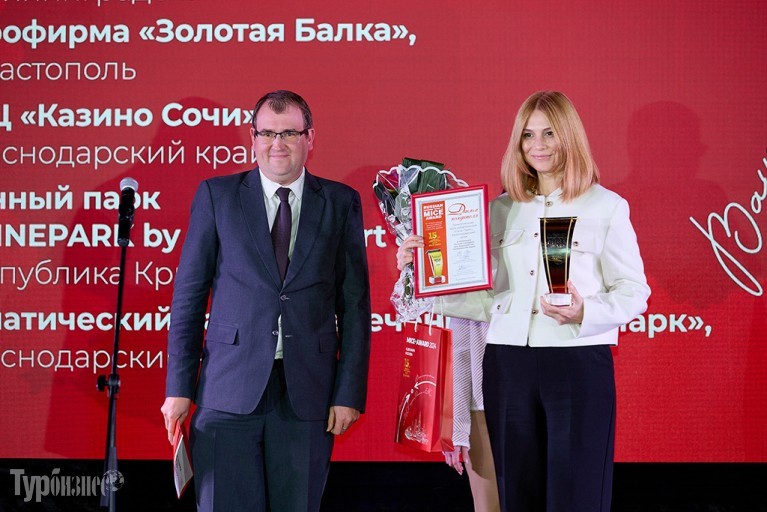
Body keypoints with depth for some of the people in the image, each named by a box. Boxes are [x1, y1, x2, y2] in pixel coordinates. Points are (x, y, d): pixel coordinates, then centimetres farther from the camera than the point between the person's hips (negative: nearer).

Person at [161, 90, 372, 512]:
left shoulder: (341, 204, 8)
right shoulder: (216, 196, 6)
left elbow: (354, 305, 6)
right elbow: (189, 295, 5)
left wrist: (350, 392, 0)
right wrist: (179, 387, 0)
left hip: (307, 393, 1)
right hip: (229, 391, -1)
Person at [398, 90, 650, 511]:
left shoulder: (607, 207, 2)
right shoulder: (502, 209, 13)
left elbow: (633, 291, 0)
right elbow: (486, 291, 11)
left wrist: (585, 313, -17)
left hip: (579, 365, -3)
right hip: (508, 365, 4)